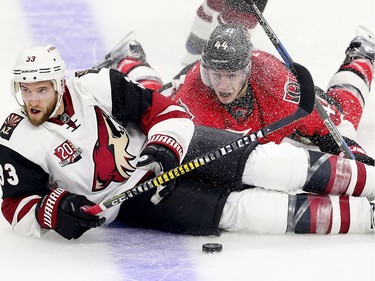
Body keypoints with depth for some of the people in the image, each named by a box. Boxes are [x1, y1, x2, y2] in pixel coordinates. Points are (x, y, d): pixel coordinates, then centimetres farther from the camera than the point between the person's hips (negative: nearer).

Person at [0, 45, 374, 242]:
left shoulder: (92, 87, -11)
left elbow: (158, 107, -3)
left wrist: (164, 147, -20)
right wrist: (55, 209, -26)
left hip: (169, 147, 2)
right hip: (132, 201, -2)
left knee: (258, 163, -18)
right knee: (235, 209, -19)